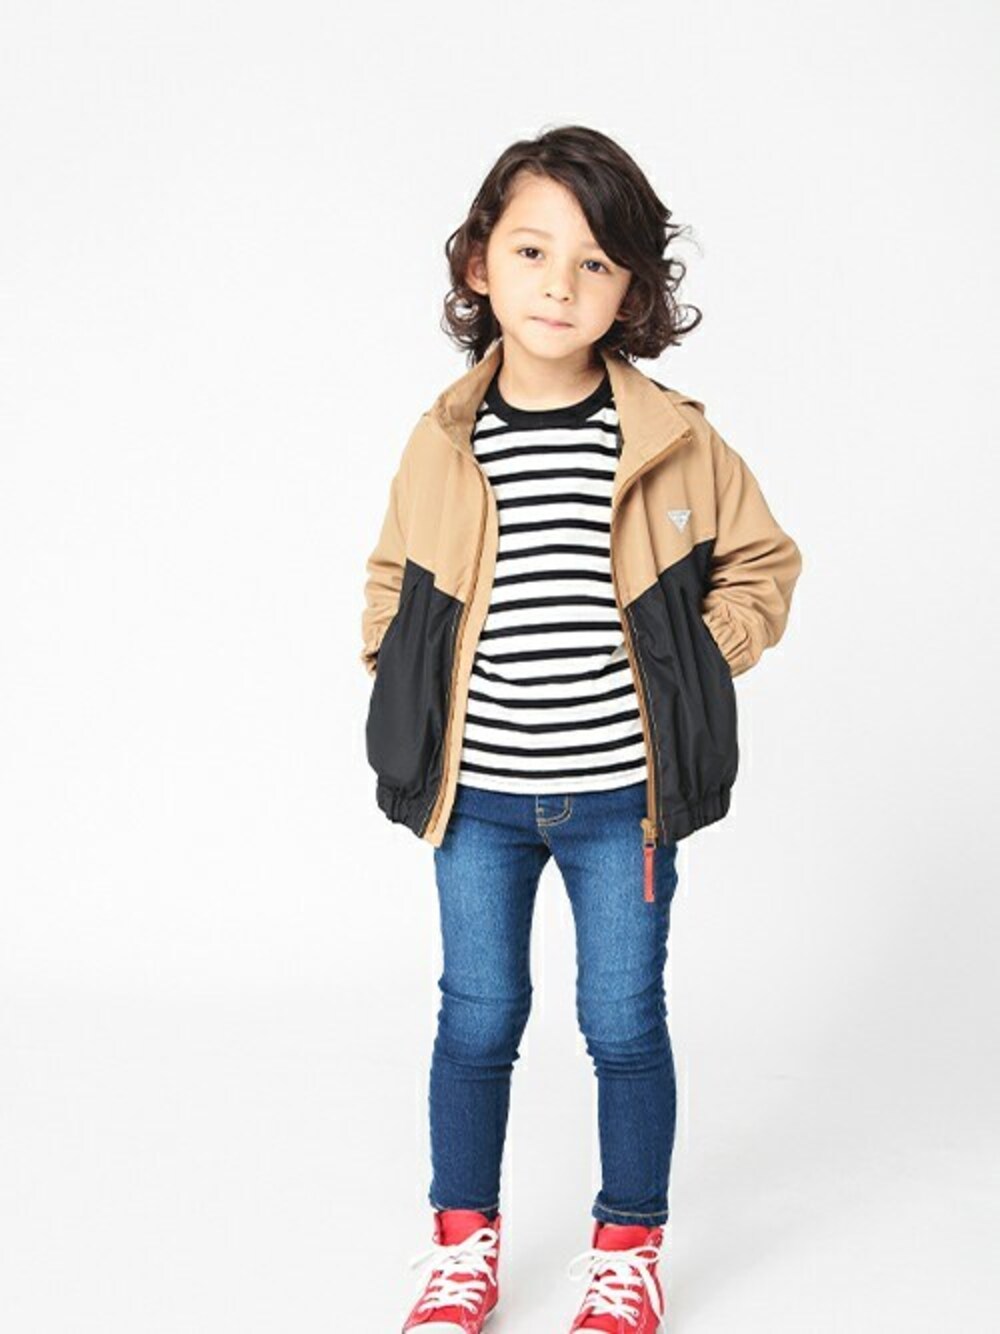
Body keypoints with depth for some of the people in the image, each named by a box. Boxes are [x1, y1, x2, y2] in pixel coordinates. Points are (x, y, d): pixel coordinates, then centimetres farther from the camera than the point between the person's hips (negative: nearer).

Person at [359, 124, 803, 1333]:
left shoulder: (675, 440, -7)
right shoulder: (442, 441, -3)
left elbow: (761, 563, 6)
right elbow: (393, 584, 14)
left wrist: (694, 668, -3)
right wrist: (409, 693, 1)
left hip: (621, 792, -1)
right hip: (477, 793, 1)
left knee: (624, 1024, 8)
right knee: (477, 1020, 11)